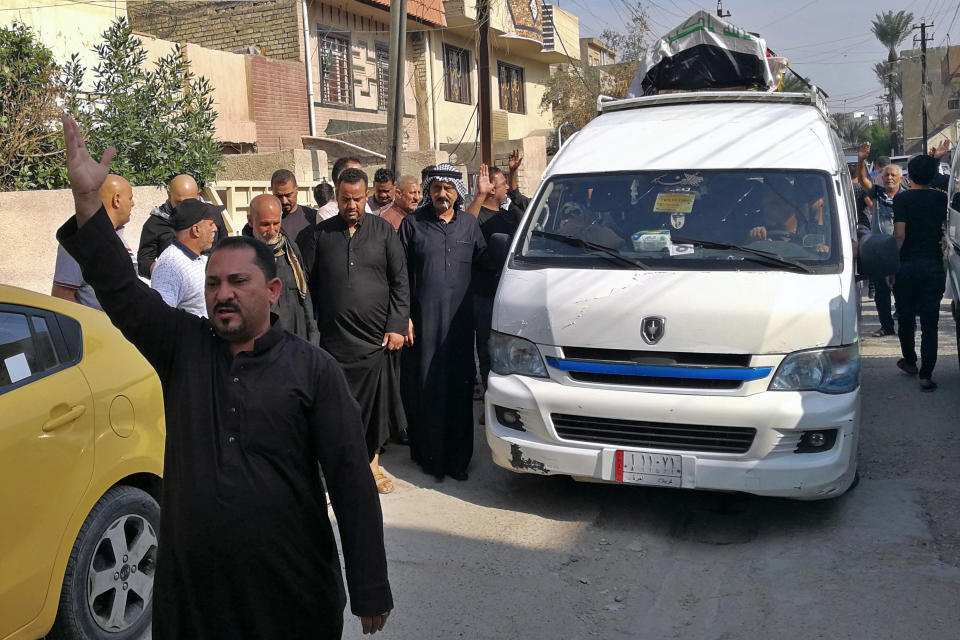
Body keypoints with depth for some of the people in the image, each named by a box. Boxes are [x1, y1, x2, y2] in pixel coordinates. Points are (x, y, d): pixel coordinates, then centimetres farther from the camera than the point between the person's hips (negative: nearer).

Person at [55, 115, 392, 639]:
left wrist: (369, 590, -12)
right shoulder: (183, 346, 3)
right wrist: (86, 197, -19)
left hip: (293, 584, -2)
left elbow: (350, 477, -9)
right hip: (190, 583, 3)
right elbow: (120, 289, -7)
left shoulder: (313, 368, -6)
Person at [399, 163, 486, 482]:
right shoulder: (412, 223, 4)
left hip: (459, 320, 2)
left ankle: (457, 457, 14)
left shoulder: (470, 224, 11)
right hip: (423, 319, -2)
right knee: (426, 386, 0)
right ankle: (429, 455, 11)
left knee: (459, 386, 4)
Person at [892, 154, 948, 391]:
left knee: (906, 318, 16)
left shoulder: (902, 199, -8)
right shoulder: (941, 198, 3)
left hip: (907, 266, -2)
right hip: (934, 267, 2)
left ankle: (910, 361, 31)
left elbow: (899, 234, -15)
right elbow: (943, 231, 12)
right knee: (930, 323, 3)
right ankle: (926, 374, -1)